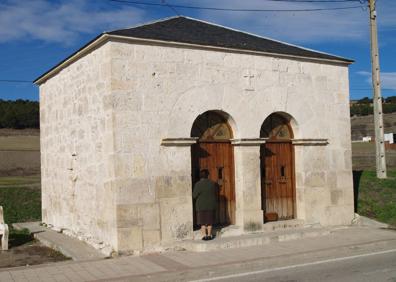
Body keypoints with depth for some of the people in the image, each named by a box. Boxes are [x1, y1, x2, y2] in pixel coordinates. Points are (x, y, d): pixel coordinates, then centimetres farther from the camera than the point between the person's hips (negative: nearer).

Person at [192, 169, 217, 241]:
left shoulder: (198, 184, -14)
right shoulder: (212, 183, -4)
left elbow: (194, 195, -10)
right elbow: (215, 194, 8)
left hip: (201, 205, -3)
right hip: (211, 205, 3)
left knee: (202, 221, 7)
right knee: (209, 221, 12)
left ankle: (204, 235, 3)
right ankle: (209, 235, 14)